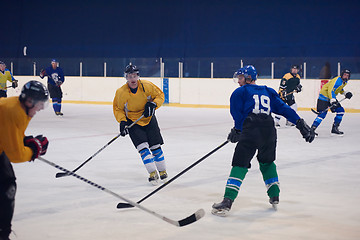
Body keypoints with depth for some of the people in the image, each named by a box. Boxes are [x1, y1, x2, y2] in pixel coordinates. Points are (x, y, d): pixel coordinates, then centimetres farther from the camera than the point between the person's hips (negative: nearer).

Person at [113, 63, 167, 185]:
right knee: (143, 147, -15)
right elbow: (118, 108, -3)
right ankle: (153, 174, -12)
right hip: (132, 122, -1)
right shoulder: (121, 92, -17)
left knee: (156, 146, 3)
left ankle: (162, 171, 20)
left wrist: (153, 104, -20)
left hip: (149, 119, 1)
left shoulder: (147, 86, -17)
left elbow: (160, 95, -2)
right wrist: (122, 121, -16)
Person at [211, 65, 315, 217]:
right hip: (269, 131, 5)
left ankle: (227, 202, -15)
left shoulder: (240, 92, 13)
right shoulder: (268, 92, 24)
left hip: (251, 131, -4)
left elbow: (237, 115, 3)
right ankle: (274, 197, 23)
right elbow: (284, 109, 18)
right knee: (267, 162, 26)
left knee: (240, 164, -4)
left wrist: (237, 131, 16)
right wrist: (301, 124, 16)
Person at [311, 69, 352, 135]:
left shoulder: (344, 82, 7)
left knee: (341, 111, 5)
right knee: (322, 114, -20)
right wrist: (333, 101, -44)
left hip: (332, 97, 10)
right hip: (324, 96, -10)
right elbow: (330, 91, -34)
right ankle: (312, 129, -19)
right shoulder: (337, 81, -25)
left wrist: (346, 93, 11)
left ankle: (335, 129, 12)